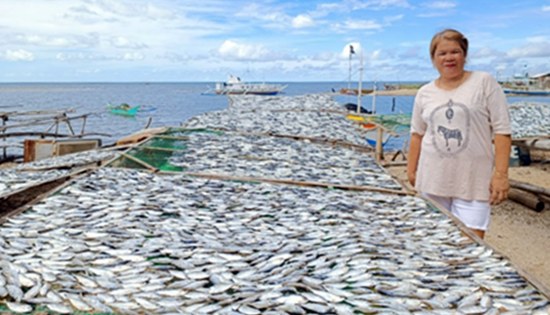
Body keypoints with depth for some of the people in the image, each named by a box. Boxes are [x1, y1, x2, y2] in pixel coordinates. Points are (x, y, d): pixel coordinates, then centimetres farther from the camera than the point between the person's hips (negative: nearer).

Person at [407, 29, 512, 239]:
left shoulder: (484, 83, -3)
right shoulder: (425, 93, 7)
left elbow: (502, 131, -6)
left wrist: (501, 173, -11)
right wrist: (411, 171, 13)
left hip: (473, 182, -3)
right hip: (433, 181, 4)